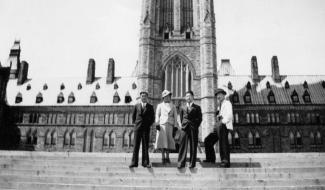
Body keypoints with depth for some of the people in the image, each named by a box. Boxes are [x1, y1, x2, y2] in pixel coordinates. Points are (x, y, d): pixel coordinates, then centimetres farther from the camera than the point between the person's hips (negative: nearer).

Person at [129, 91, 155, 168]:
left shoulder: (150, 107, 7)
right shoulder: (136, 106, 9)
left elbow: (152, 118, 11)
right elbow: (133, 116, 17)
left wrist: (149, 125, 3)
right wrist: (135, 123, 8)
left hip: (146, 128, 0)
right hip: (137, 128, 0)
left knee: (145, 146, 2)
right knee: (136, 145, -1)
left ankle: (145, 162, 6)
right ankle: (134, 162, 1)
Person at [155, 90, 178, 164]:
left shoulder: (173, 106, 14)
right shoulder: (160, 105, 12)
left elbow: (175, 117, 11)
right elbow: (157, 115, 7)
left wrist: (175, 126, 2)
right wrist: (157, 124, -5)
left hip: (170, 125, 2)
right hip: (162, 124, -1)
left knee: (169, 141, 0)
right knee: (162, 140, -6)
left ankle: (167, 157, 8)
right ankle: (163, 157, -3)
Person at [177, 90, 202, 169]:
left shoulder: (197, 107, 11)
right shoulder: (183, 108, 18)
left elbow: (200, 118, 7)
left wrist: (195, 126, -1)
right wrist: (183, 125, 5)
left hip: (193, 129, -1)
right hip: (184, 128, 1)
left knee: (193, 146, -1)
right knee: (183, 145, -6)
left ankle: (192, 163, 4)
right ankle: (181, 163, -7)